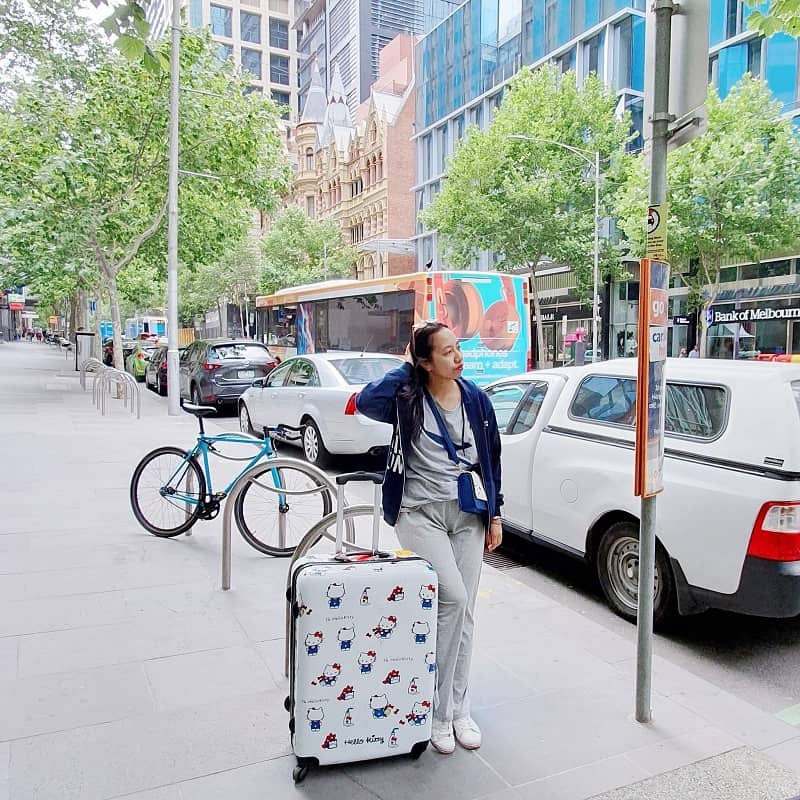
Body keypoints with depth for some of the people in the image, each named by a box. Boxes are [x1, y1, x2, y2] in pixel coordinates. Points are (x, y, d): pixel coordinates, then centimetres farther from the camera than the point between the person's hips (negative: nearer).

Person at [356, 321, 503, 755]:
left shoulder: (476, 398, 3)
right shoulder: (408, 399, -7)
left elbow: (491, 457, 10)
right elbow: (366, 401, -28)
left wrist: (495, 514, 7)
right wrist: (406, 366, -16)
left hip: (468, 514, 4)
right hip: (421, 512, -4)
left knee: (463, 612, 7)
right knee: (452, 598, -18)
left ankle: (459, 710, 24)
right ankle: (438, 712, 1)